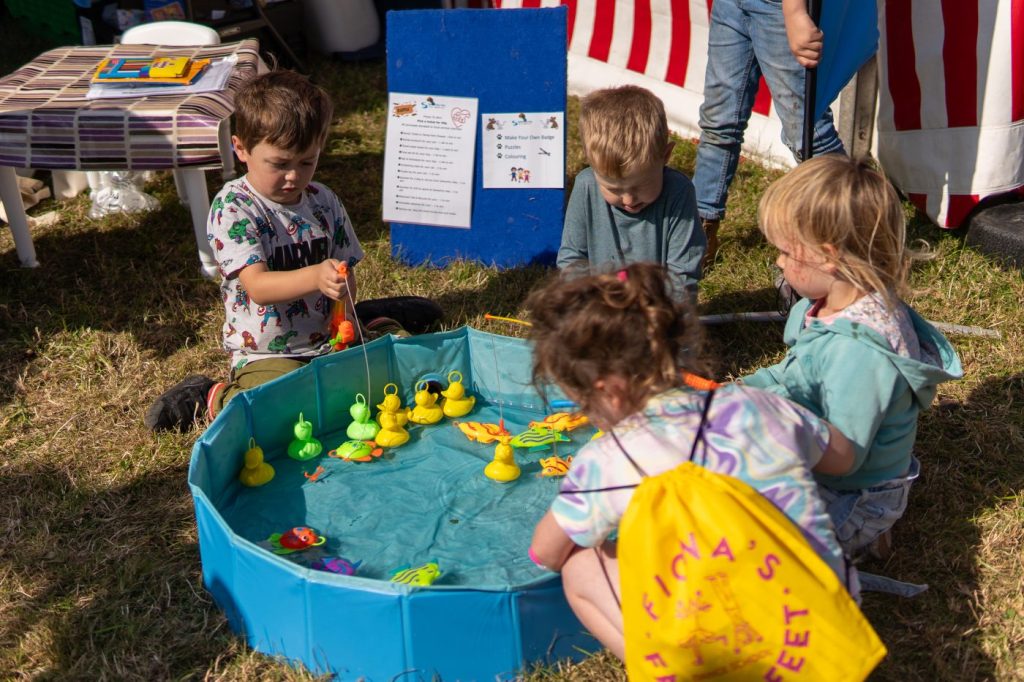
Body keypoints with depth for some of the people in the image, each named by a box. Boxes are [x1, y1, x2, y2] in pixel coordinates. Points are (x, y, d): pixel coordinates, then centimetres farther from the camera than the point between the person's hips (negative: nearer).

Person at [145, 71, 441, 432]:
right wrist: (316, 277, -43)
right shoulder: (231, 208, -13)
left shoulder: (323, 201, 5)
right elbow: (258, 286, -25)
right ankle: (217, 398, -1)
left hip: (328, 341, 4)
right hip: (267, 356, -4)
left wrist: (345, 314, -10)